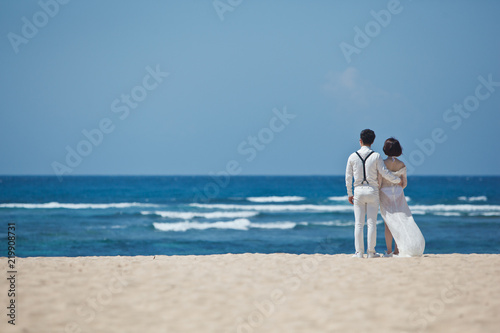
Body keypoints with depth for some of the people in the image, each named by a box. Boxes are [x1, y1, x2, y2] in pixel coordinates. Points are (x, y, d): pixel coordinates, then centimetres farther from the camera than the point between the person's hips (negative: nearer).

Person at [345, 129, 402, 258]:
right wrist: (397, 180, 9)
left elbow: (348, 176, 4)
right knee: (371, 223, 2)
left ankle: (359, 252, 2)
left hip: (359, 191, 1)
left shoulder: (353, 157, 2)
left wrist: (349, 194, 14)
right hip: (372, 190, -1)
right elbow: (384, 173, -7)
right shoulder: (376, 156, -4)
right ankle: (371, 252, 1)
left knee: (359, 224, 4)